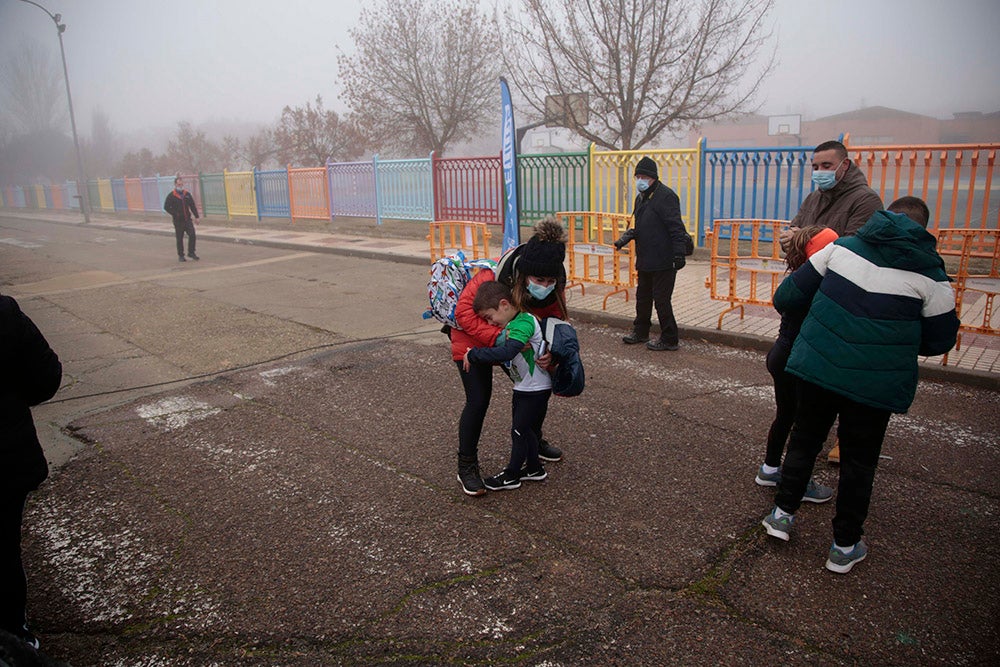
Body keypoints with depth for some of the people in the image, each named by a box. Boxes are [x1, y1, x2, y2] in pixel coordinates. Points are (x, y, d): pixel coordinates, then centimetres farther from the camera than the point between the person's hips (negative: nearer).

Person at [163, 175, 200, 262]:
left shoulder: (187, 194, 7)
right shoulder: (171, 195, -4)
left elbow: (192, 206, 11)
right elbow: (166, 207, -4)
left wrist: (196, 216, 4)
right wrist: (175, 214, -13)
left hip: (187, 219, 3)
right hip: (178, 221, -3)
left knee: (192, 235, -10)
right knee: (179, 238, 4)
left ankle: (191, 252, 3)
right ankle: (180, 256, 14)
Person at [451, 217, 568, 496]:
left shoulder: (553, 287, -24)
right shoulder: (494, 277, -40)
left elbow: (555, 319, -17)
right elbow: (464, 312, -40)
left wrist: (550, 351, -38)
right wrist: (500, 337, -50)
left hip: (514, 338, 6)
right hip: (472, 337, -6)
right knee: (479, 399, -11)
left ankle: (533, 441, 40)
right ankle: (466, 467, 7)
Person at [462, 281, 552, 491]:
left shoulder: (524, 323, -26)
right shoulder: (515, 323, 5)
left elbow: (504, 353, -38)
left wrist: (473, 354, -30)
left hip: (535, 390, -9)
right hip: (524, 387, 9)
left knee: (519, 431, 4)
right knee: (527, 429, 20)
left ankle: (512, 475, 19)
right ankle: (533, 468, 36)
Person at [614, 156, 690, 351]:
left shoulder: (666, 196, -13)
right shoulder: (641, 198, 15)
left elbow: (676, 228, -18)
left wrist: (678, 253, -24)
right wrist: (627, 236, 9)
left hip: (663, 261, -9)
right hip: (645, 260, 9)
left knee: (661, 299, -4)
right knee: (643, 296, 19)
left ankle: (669, 340, 8)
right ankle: (640, 332, 34)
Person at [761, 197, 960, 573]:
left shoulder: (842, 246, 2)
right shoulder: (929, 274, -3)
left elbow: (788, 295, 5)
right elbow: (939, 341, 5)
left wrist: (786, 307, 28)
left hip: (817, 365, 2)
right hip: (876, 382, -2)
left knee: (804, 440, 20)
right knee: (858, 461, 12)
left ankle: (782, 513, 30)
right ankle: (845, 546, 24)